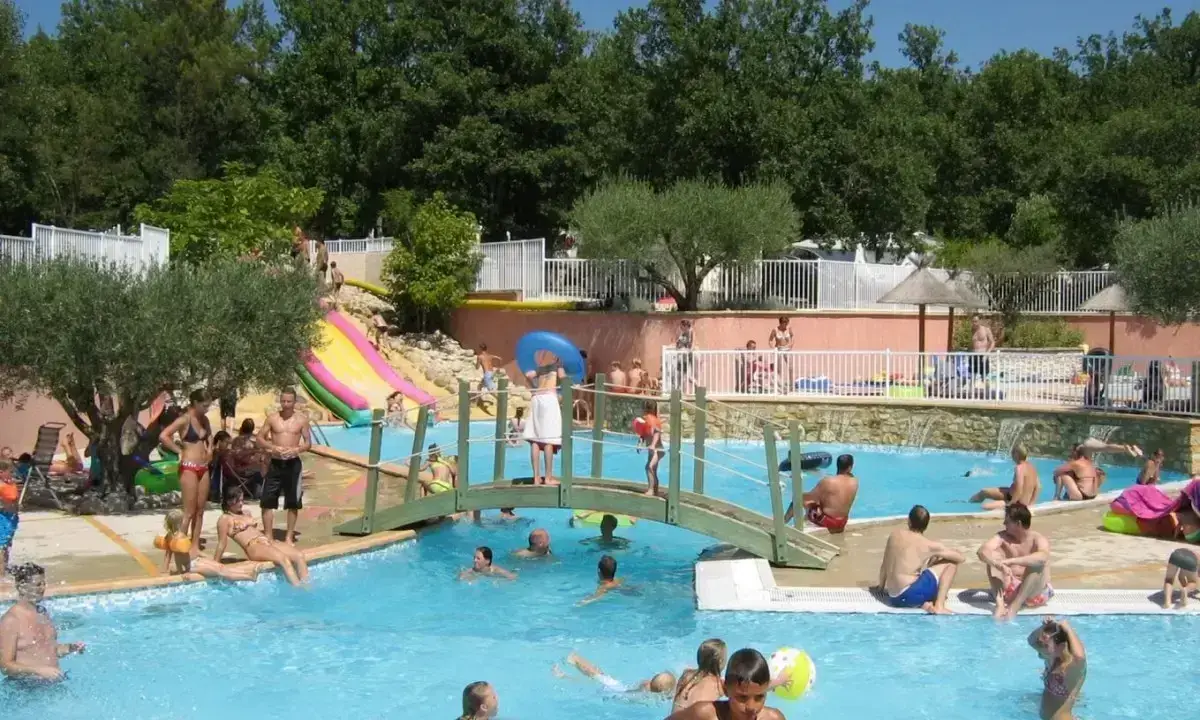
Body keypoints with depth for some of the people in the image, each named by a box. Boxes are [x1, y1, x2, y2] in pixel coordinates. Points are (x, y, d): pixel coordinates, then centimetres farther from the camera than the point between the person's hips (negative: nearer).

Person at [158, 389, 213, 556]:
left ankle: (195, 546, 15)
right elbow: (163, 436, -23)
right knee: (189, 511, -6)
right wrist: (179, 450, -15)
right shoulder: (185, 420, -11)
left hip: (203, 468, 7)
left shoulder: (204, 420, 11)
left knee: (200, 510, 9)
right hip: (189, 468, -7)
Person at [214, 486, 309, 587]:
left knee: (299, 555, -15)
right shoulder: (225, 519, 2)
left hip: (268, 542, 8)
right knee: (283, 558, -33)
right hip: (253, 548, -8)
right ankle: (298, 588, -41)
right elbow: (222, 543, -1)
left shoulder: (246, 513, 24)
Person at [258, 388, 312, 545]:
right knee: (267, 501, -2)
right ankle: (268, 536, 8)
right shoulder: (272, 418, 2)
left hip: (293, 464, -1)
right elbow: (260, 437, 3)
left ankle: (289, 536, 16)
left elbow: (308, 443, 2)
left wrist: (296, 450, -17)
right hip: (275, 463, 1)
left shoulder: (302, 420, 1)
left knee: (293, 503, 5)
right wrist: (273, 447, -14)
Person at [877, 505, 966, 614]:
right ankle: (939, 606, -5)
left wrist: (881, 586, 36)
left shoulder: (895, 535, 10)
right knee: (951, 563, 5)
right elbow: (961, 558, 6)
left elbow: (884, 566, 20)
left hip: (893, 599, 6)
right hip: (910, 595, -6)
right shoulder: (929, 545, -4)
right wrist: (938, 557, 23)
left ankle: (924, 603, 7)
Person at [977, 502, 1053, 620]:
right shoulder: (1003, 537, 0)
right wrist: (999, 564, -38)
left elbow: (1042, 557, -35)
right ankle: (1000, 603, -31)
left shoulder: (1038, 539, -10)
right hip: (1009, 590, 3)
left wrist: (1010, 561, -43)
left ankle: (1014, 606, -33)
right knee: (993, 556, -15)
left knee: (1039, 562, -28)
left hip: (1035, 593, -3)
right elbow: (982, 551, -18)